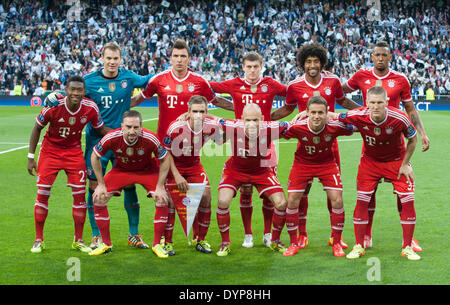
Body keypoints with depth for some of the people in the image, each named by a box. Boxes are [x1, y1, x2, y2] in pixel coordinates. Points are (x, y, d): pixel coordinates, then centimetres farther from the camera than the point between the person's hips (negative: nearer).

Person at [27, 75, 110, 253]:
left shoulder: (90, 108, -15)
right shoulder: (53, 106, -22)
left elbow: (101, 129, 2)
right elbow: (37, 128, -7)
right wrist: (31, 157, -6)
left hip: (74, 152, 2)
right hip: (50, 151, -2)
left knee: (80, 194, -3)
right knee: (43, 193, -4)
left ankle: (78, 240, 11)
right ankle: (39, 240, 10)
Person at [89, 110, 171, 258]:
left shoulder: (150, 138, -33)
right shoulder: (112, 138, -30)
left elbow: (165, 159, -15)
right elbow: (95, 156, -11)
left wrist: (160, 187, -17)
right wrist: (101, 184, -10)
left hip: (147, 170, -1)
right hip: (121, 169, 1)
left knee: (162, 200, -19)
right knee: (98, 197, -11)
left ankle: (157, 245, -1)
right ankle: (106, 244, 6)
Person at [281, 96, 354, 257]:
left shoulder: (335, 126, -26)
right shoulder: (297, 127, -27)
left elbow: (351, 130, -5)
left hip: (327, 164, 0)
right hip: (302, 164, 0)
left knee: (337, 201, -9)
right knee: (292, 201, -6)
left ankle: (336, 244, 9)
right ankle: (293, 244, 11)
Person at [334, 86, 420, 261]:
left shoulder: (399, 118, -27)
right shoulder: (358, 116, -25)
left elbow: (413, 139, -7)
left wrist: (405, 164, -8)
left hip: (396, 161, -1)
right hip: (370, 161, 1)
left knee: (407, 201, -8)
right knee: (362, 201, -5)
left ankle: (407, 247, 6)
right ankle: (359, 246, 8)